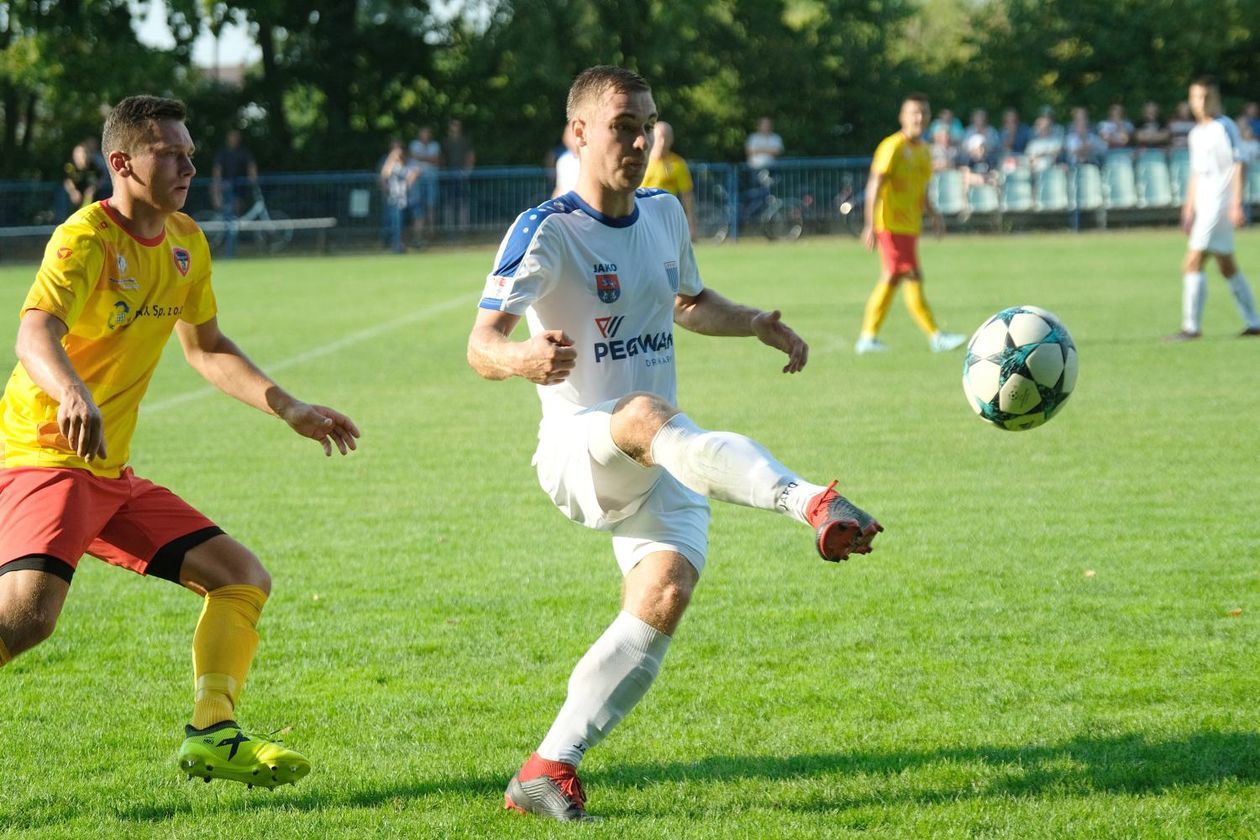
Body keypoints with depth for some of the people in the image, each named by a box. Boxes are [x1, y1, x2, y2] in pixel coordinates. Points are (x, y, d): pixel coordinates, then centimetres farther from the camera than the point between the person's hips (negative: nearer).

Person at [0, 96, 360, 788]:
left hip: (110, 473, 9)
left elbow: (205, 348, 25)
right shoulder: (85, 239, -16)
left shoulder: (186, 244, 10)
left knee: (242, 578, 7)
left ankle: (211, 737, 9)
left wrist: (289, 409, 17)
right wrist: (73, 394, -54)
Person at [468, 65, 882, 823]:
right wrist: (521, 357, -45)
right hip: (578, 450, -6)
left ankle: (549, 769, -12)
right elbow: (480, 345, -21)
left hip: (659, 471, 6)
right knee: (648, 416, -40)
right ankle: (816, 505, -64)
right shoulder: (546, 233, -10)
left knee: (667, 592, -19)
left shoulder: (664, 214, 10)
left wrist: (757, 325, 11)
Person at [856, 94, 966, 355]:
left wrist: (933, 214, 15)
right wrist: (871, 224, -21)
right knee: (913, 279, -8)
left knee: (890, 280, 9)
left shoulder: (922, 149, 14)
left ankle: (868, 337, 13)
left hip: (910, 225, 9)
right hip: (892, 224, -9)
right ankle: (935, 336, -7)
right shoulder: (893, 147, -12)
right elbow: (874, 186, -16)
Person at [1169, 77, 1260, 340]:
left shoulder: (1225, 127, -9)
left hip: (1219, 206, -9)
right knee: (1227, 266, 12)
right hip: (1204, 207, 9)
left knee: (1193, 264, -13)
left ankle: (1191, 326, -12)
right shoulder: (1196, 134, 16)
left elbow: (1238, 166, -13)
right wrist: (1189, 209, 21)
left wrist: (1236, 204, -19)